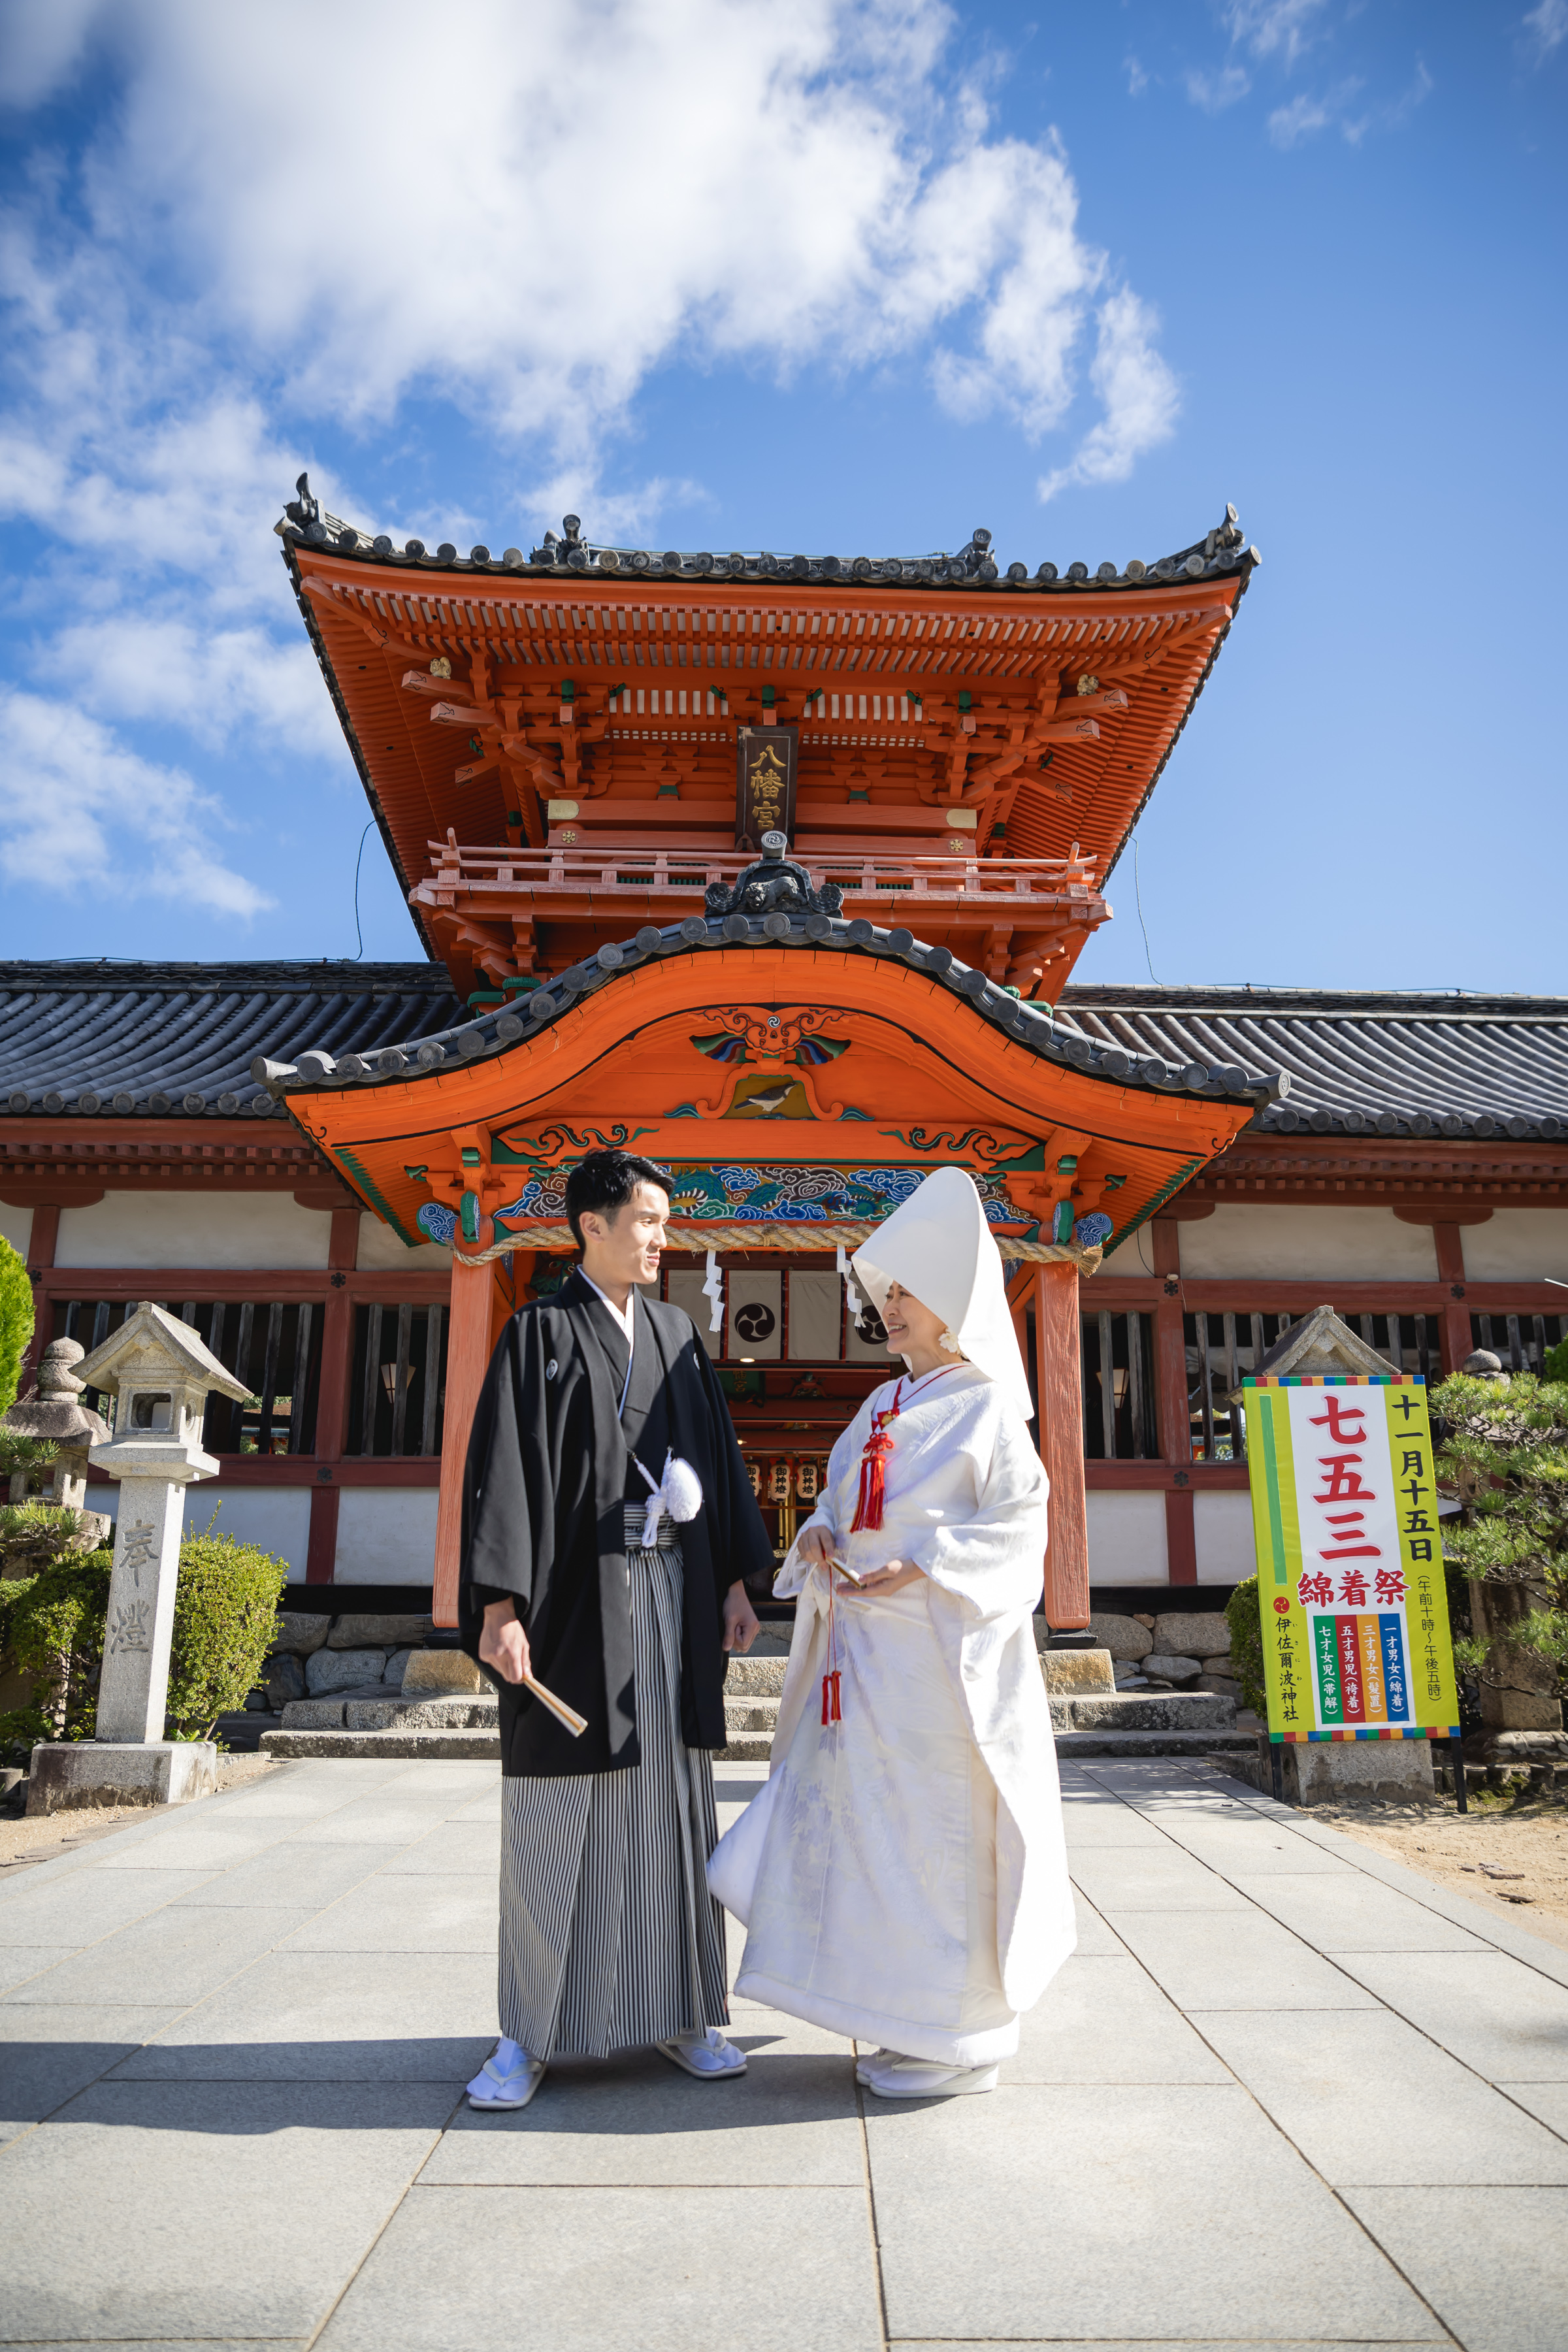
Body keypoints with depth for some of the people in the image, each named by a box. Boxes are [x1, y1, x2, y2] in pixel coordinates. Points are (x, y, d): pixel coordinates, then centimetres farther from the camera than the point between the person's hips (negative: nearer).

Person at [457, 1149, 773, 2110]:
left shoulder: (678, 1335, 12)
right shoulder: (541, 1333, -2)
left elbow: (719, 1456, 13)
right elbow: (503, 1467, -9)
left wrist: (737, 1584, 8)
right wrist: (500, 1606, -17)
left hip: (673, 1591, 4)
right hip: (577, 1593, -4)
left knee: (672, 1795, 9)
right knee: (558, 1810, 3)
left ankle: (681, 2012, 22)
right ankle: (534, 2031, 16)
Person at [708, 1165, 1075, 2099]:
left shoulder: (985, 1407, -7)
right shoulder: (884, 1405, 15)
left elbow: (1018, 1522, -12)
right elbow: (843, 1500, 20)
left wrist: (925, 1570, -20)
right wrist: (818, 1538, -1)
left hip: (938, 1652, -8)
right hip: (867, 1651, 8)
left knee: (937, 1833, -1)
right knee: (869, 1827, 12)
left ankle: (959, 2042, 15)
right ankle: (912, 2020, 28)